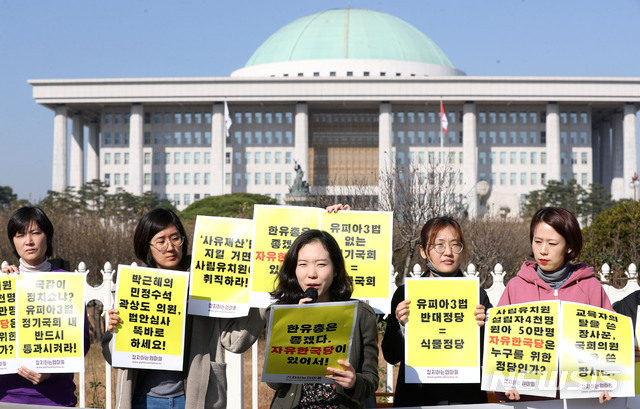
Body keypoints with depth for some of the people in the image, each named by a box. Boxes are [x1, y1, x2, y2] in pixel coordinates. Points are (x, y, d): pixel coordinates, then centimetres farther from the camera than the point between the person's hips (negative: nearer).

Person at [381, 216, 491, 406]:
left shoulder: (477, 294, 4)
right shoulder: (405, 294, 2)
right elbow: (391, 356, 3)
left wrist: (482, 327, -14)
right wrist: (401, 326, -14)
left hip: (466, 398, 0)